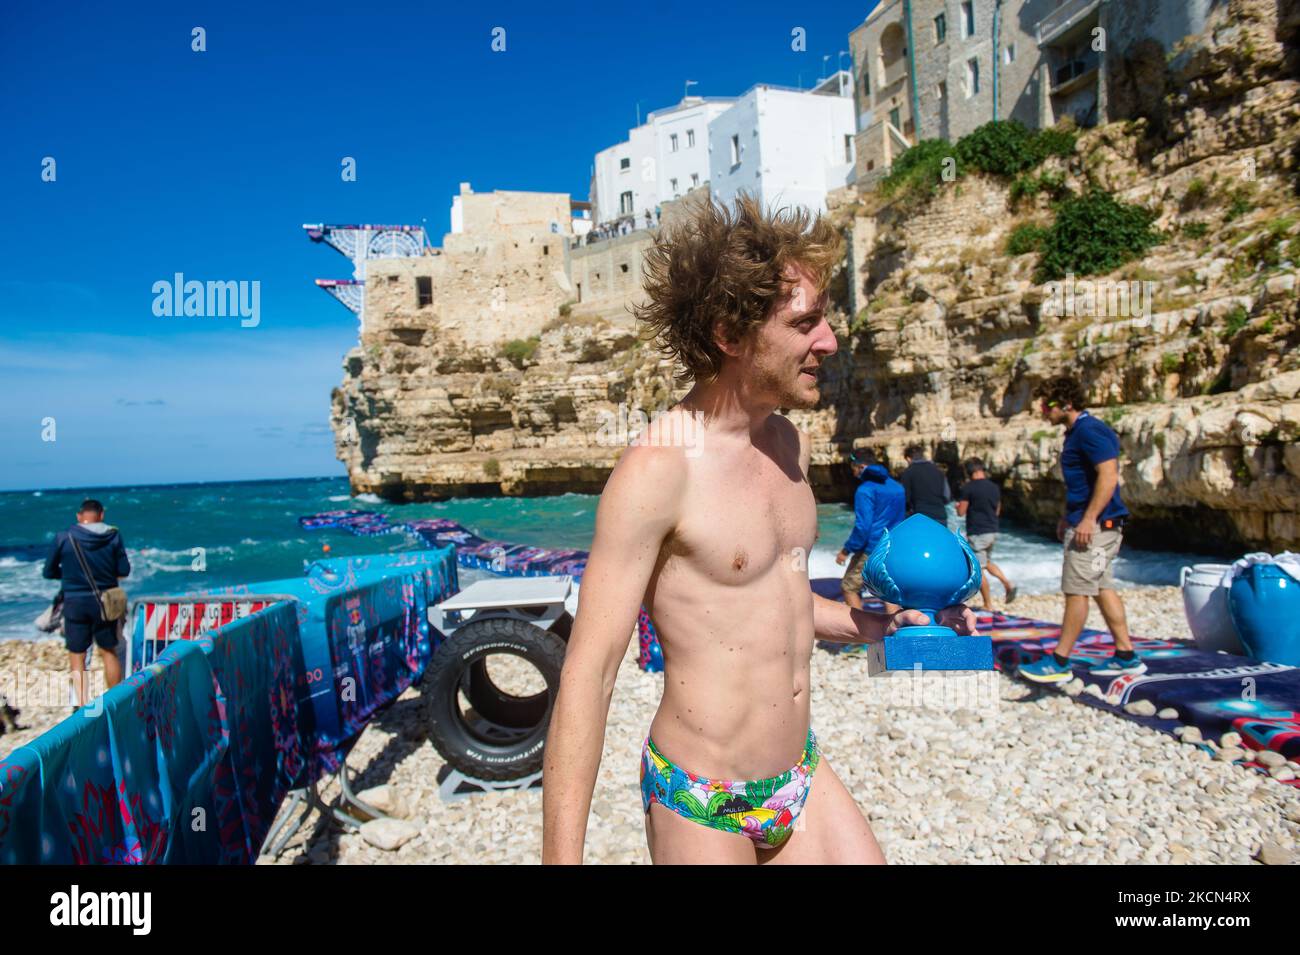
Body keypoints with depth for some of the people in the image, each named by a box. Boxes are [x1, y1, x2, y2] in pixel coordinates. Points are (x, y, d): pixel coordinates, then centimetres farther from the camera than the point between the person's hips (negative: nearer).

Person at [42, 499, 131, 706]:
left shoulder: (64, 537, -5)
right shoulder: (113, 536, -5)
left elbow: (49, 572, 2)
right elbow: (124, 571, -3)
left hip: (75, 602, -1)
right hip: (104, 602, 1)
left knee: (77, 656, 7)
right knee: (109, 652, 15)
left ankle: (83, 706, 3)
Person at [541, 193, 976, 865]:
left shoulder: (789, 443, 3)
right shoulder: (658, 467, -22)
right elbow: (587, 675, -21)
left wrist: (879, 624, 9)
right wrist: (561, 854, -22)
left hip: (803, 775, 7)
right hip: (700, 805, -6)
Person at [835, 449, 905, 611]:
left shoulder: (865, 490, -13)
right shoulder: (897, 486, 12)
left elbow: (863, 526, -19)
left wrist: (847, 549, -12)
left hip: (871, 551, -7)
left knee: (849, 587, 8)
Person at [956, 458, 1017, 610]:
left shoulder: (968, 488, -13)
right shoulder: (994, 487, 7)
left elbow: (961, 512, -10)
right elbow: (997, 511, 16)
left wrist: (958, 505, 11)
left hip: (977, 533, -7)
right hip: (993, 531, 7)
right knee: (987, 562, 26)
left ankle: (988, 604, 6)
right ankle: (1007, 583, 6)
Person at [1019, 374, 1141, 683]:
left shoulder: (1090, 430, -16)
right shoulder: (1076, 433, 16)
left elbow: (1108, 476, -24)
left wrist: (1088, 519, -26)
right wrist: (1068, 517, 22)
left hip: (1095, 525, -10)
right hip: (1086, 522, 10)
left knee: (1076, 591, -6)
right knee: (1102, 588, 13)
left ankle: (1059, 663, 0)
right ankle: (1126, 656, 20)